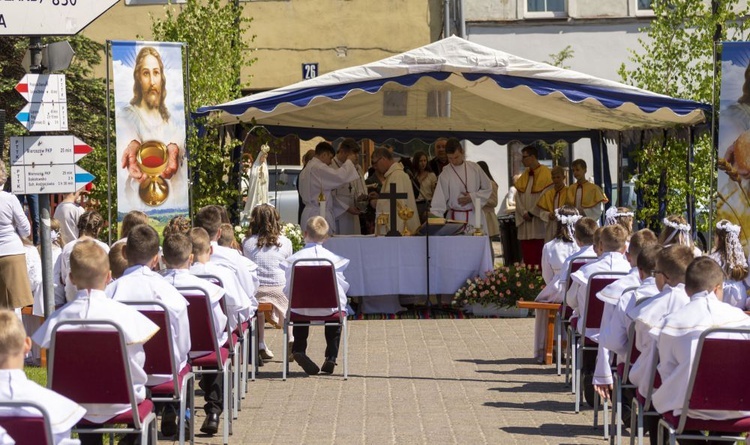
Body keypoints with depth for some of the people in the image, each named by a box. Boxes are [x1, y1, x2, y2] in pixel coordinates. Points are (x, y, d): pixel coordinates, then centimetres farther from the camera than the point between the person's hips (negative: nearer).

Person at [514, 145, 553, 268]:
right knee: (527, 255, 2)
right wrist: (523, 212, -5)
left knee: (540, 257, -8)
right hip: (525, 221, 6)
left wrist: (532, 212, -12)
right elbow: (518, 196, 10)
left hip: (539, 222, -6)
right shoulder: (524, 176, 16)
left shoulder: (546, 174, -4)